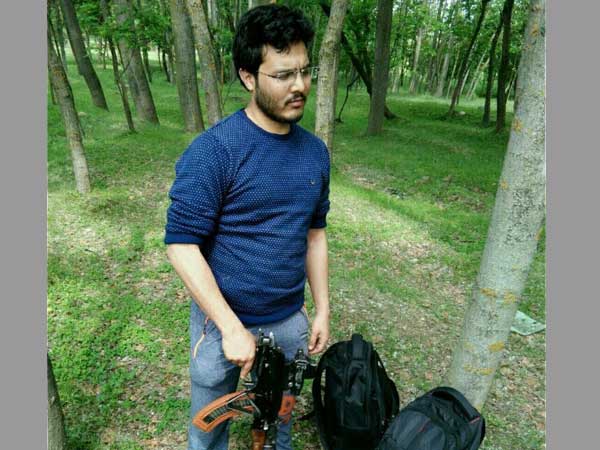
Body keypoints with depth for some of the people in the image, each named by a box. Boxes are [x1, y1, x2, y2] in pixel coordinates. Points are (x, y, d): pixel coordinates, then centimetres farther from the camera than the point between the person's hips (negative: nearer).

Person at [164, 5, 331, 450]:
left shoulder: (316, 151, -2)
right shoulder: (212, 150, -20)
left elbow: (315, 232, 6)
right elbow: (182, 244, -19)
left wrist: (322, 309, 6)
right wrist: (232, 328, -20)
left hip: (289, 322, 4)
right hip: (223, 320, -3)